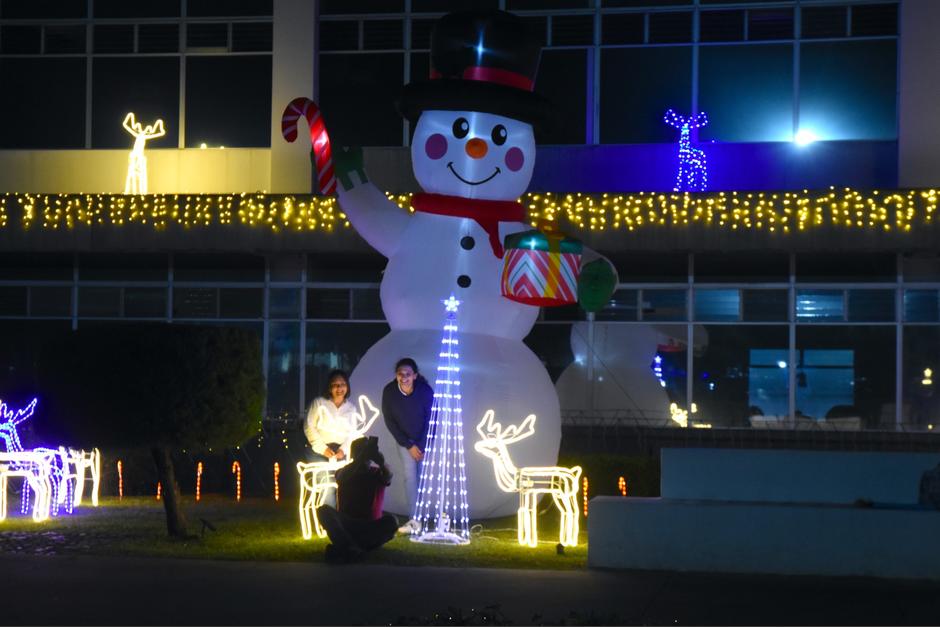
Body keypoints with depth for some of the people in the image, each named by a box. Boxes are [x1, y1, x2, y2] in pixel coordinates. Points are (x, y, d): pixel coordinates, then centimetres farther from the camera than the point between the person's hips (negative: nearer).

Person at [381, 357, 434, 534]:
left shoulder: (425, 391, -24)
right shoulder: (389, 392, -19)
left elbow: (431, 420, -15)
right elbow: (390, 422, -10)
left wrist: (422, 446, -14)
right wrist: (409, 446, -11)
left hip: (424, 438, -1)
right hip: (404, 439, 1)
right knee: (409, 476, -5)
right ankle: (415, 519, -5)